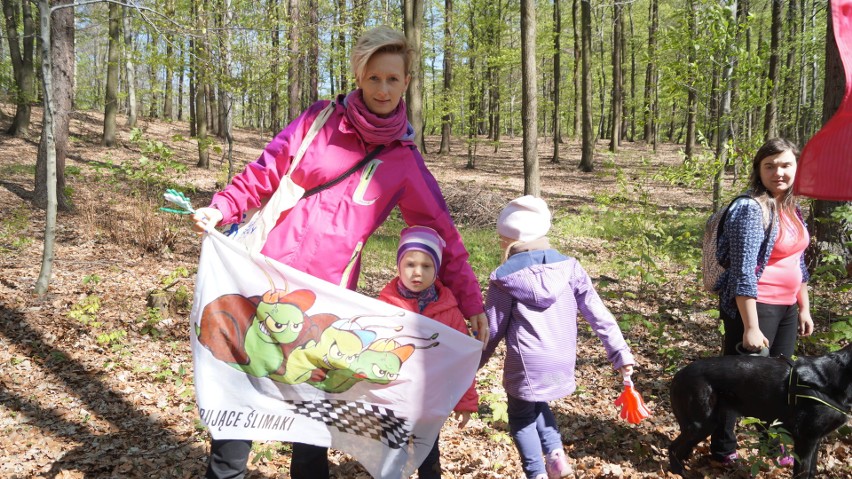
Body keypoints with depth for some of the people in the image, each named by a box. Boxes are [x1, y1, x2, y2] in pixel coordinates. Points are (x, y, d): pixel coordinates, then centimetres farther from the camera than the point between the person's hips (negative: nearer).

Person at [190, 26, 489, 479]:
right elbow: (265, 172, 7)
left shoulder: (404, 161, 5)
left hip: (327, 291, 0)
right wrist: (221, 209, -9)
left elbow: (441, 231, 7)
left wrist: (470, 300, 3)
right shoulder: (320, 120, 3)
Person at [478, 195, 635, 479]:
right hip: (563, 361, 5)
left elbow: (492, 331, -5)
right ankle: (556, 454, 16)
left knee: (521, 418, 18)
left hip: (526, 365, -5)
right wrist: (620, 353, 3)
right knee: (537, 405, 30)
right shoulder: (568, 266, -1)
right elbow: (598, 313, -2)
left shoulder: (505, 278, -11)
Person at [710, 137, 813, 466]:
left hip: (786, 308, 8)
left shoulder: (792, 209, 9)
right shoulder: (751, 208, -18)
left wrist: (804, 308, 18)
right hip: (754, 307, -8)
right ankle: (723, 450, 17)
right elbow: (744, 270, -22)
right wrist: (751, 327, -24)